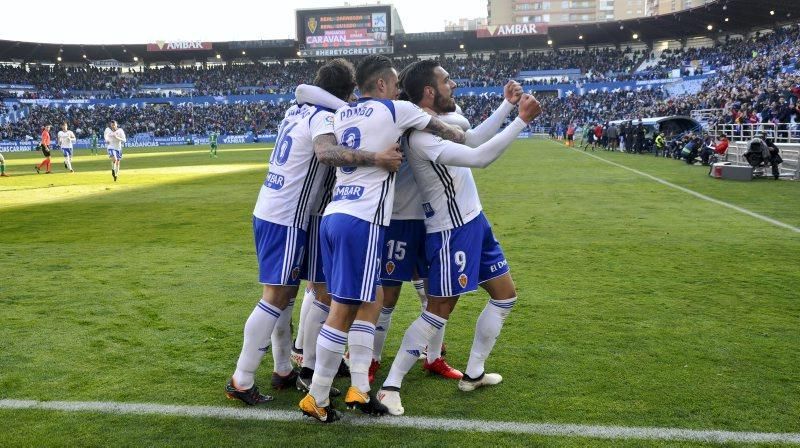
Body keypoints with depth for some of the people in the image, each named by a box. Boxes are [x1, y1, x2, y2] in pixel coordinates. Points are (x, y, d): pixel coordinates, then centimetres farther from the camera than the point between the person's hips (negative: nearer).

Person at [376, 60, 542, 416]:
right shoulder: (421, 137, -24)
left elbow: (473, 140, 23)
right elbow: (480, 157, -33)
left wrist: (508, 105, 17)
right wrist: (522, 119, -28)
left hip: (474, 223, 10)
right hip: (451, 233, -10)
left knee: (505, 296, 16)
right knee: (438, 313, -3)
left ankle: (473, 374, 28)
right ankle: (390, 386, 8)